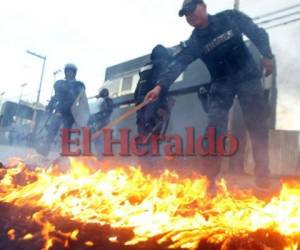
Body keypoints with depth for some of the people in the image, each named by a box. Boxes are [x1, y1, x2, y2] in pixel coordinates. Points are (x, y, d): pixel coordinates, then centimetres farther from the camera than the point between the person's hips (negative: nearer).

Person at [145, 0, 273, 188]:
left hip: (247, 76, -1)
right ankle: (210, 178, -8)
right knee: (215, 125, -12)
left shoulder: (231, 18, 0)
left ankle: (263, 177, -1)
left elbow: (258, 34, 5)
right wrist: (161, 85, -26)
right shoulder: (194, 42, 1)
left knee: (257, 123, -7)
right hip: (221, 83, 1)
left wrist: (266, 55, -6)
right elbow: (178, 64, -13)